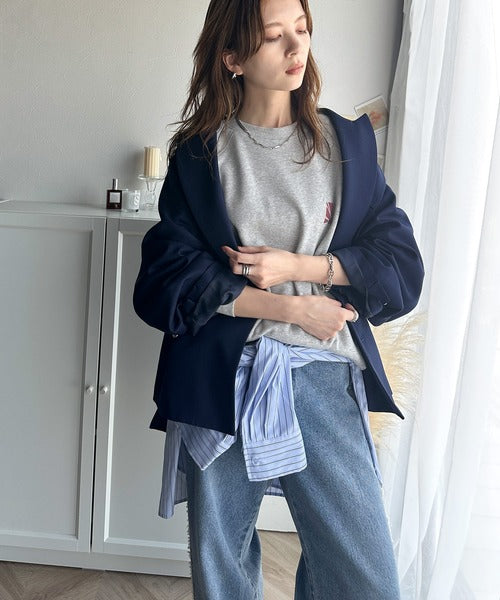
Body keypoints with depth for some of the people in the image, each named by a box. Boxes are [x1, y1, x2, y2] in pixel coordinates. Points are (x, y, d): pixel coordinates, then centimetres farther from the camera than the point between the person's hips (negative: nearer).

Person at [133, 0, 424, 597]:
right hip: (220, 380, 0)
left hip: (323, 376, 1)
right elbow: (166, 278, -4)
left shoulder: (347, 142, 9)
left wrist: (296, 266, -11)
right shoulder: (199, 154, 5)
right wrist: (293, 308, -10)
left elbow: (401, 264, 3)